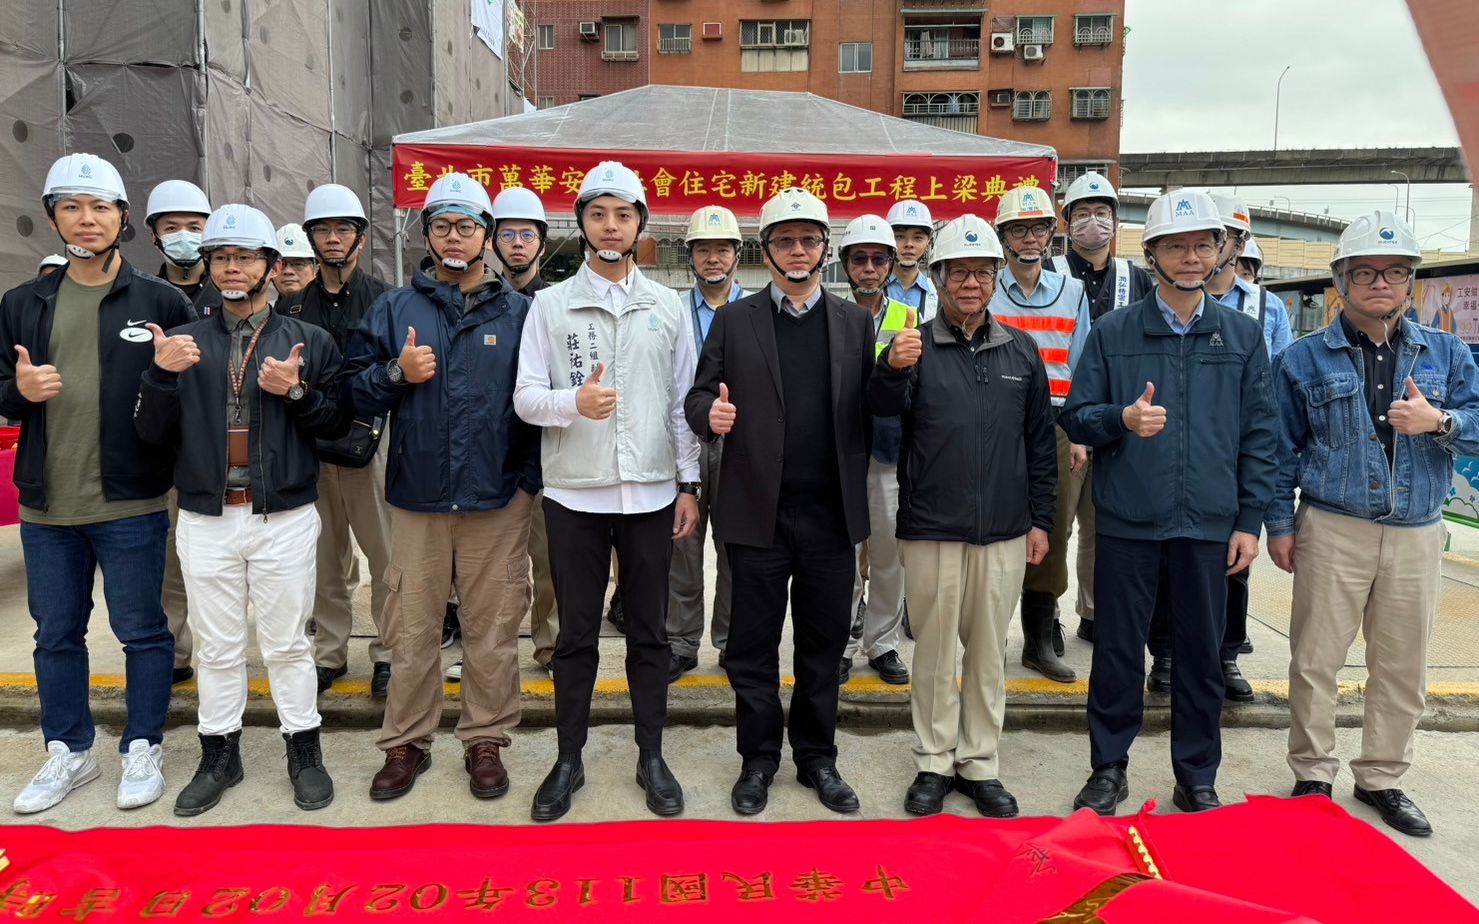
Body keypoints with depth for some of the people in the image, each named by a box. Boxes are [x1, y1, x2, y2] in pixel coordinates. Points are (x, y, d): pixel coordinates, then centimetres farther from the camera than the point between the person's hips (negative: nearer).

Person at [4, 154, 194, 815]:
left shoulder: (162, 302, -2)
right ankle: (68, 752, 31)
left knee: (142, 631, 6)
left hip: (130, 505, -4)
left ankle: (143, 749, 22)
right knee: (56, 635, 15)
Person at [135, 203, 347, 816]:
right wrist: (161, 375, -15)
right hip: (206, 519, 2)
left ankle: (304, 753, 23)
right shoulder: (184, 341, 7)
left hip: (285, 518, -2)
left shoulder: (308, 341, 2)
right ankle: (219, 756, 28)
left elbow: (338, 423, 1)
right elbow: (154, 433, 2)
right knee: (217, 647, 13)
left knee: (287, 643, 8)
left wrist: (296, 393, -17)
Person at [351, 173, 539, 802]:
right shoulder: (394, 309, 8)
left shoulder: (519, 312, 6)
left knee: (493, 629, 6)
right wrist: (397, 373, -12)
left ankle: (486, 741, 22)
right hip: (416, 497, 1)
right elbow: (357, 394, 7)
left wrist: (531, 476, -2)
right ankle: (406, 743, 24)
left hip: (498, 499, -1)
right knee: (411, 629, 8)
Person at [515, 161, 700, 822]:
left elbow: (683, 403, 8)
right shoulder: (550, 305, 3)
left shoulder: (668, 307, 7)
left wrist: (688, 484, 5)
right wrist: (574, 401, -23)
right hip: (575, 494, -1)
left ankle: (651, 756, 24)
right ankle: (569, 759, 24)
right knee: (576, 635, 9)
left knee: (649, 632, 10)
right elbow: (525, 397, -2)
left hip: (650, 493, 1)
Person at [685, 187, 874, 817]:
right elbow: (699, 394, 1)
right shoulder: (733, 320, 5)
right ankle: (758, 758, 25)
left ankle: (817, 756, 29)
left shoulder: (855, 323, 9)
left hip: (831, 514, 2)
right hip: (758, 512, -1)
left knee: (824, 643, 12)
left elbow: (869, 411, 5)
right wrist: (710, 413, -21)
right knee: (753, 645, 8)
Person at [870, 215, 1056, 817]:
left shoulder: (1020, 350, 8)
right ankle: (934, 762, 22)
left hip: (1004, 531, 2)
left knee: (989, 650, 11)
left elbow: (1041, 441, 11)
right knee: (933, 648, 7)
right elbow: (883, 407, -18)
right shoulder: (916, 346, 0)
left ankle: (980, 764, 25)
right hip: (930, 528, -2)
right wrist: (892, 368, -39)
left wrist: (1040, 518, 8)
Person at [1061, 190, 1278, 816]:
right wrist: (1121, 419, -19)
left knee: (1202, 655, 10)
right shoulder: (1112, 332, 2)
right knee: (1118, 650, 8)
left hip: (1209, 525, 1)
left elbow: (1259, 435, 6)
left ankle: (1197, 777, 27)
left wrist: (1250, 521, 1)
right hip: (1127, 523, -1)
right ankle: (1109, 768, 24)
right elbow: (1075, 417, 2)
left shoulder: (1243, 335, 6)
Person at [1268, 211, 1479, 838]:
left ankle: (1382, 778, 27)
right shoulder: (1304, 358, 2)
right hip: (1332, 531, -2)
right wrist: (1280, 524, -2)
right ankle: (1313, 775, 17)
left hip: (1418, 535, 3)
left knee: (1403, 667, 10)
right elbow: (1282, 451, 2)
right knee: (1315, 660, 1)